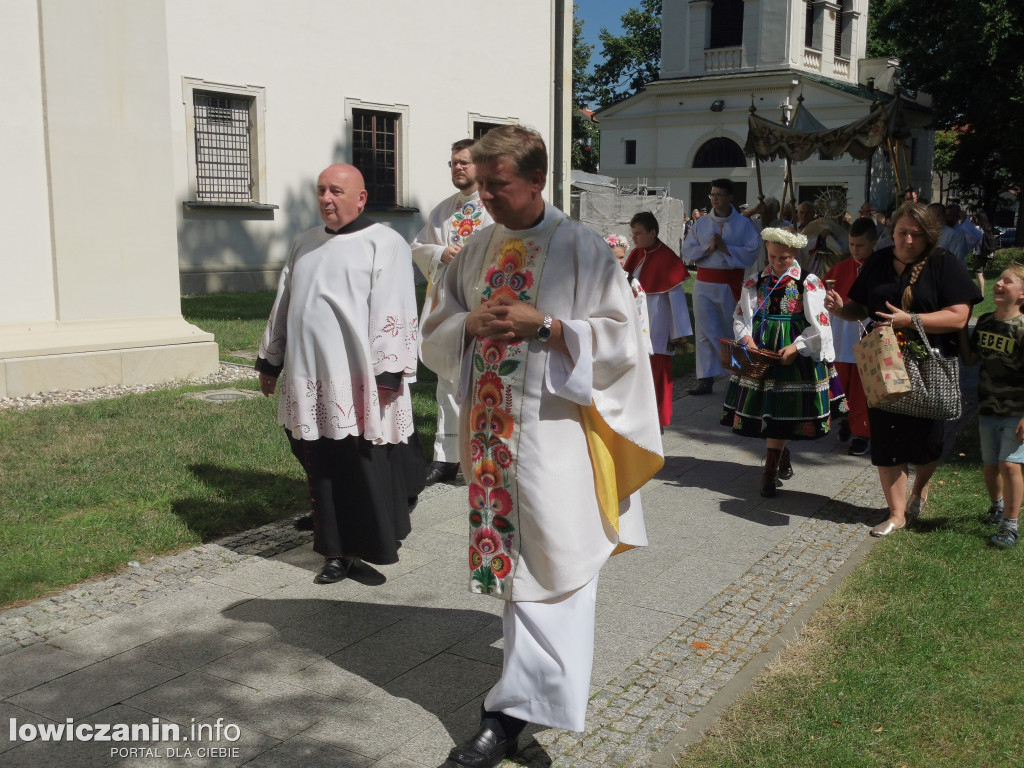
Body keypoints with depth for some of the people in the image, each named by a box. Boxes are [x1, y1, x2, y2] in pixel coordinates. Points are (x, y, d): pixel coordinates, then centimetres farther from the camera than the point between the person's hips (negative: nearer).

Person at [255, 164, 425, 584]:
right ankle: (337, 549, 23)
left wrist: (388, 373, -17)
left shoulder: (385, 245, -4)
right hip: (309, 378, 6)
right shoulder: (305, 244, 15)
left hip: (359, 382, -6)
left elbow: (394, 312, -11)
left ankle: (378, 542, 19)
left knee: (365, 467, 0)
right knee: (322, 468, 11)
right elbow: (283, 305, 20)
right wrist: (270, 361, 20)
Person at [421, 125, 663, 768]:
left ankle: (512, 714, -1)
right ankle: (523, 702, 28)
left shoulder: (582, 249, -5)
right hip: (492, 432, 6)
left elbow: (619, 337, -6)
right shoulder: (477, 251, 11)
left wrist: (544, 326, -17)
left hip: (554, 432, -5)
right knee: (510, 561, 12)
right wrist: (472, 323, -6)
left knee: (547, 565, -5)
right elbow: (436, 334, 16)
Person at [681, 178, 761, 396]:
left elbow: (753, 252, -9)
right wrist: (707, 249, -13)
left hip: (731, 284, -2)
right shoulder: (701, 223, 7)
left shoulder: (744, 224, 0)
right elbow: (687, 251, 3)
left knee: (731, 330, 11)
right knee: (705, 331, -2)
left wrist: (726, 248, -16)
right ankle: (705, 379, 0)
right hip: (704, 283, 2)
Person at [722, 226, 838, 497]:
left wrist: (796, 347, -17)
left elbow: (818, 324, -7)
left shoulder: (809, 282, -5)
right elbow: (742, 315, 7)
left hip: (795, 353, -4)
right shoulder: (755, 280, 5)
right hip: (759, 352, 4)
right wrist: (747, 339, -10)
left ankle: (770, 470, 2)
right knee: (761, 403, 8)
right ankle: (781, 454, 31)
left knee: (781, 409, -4)